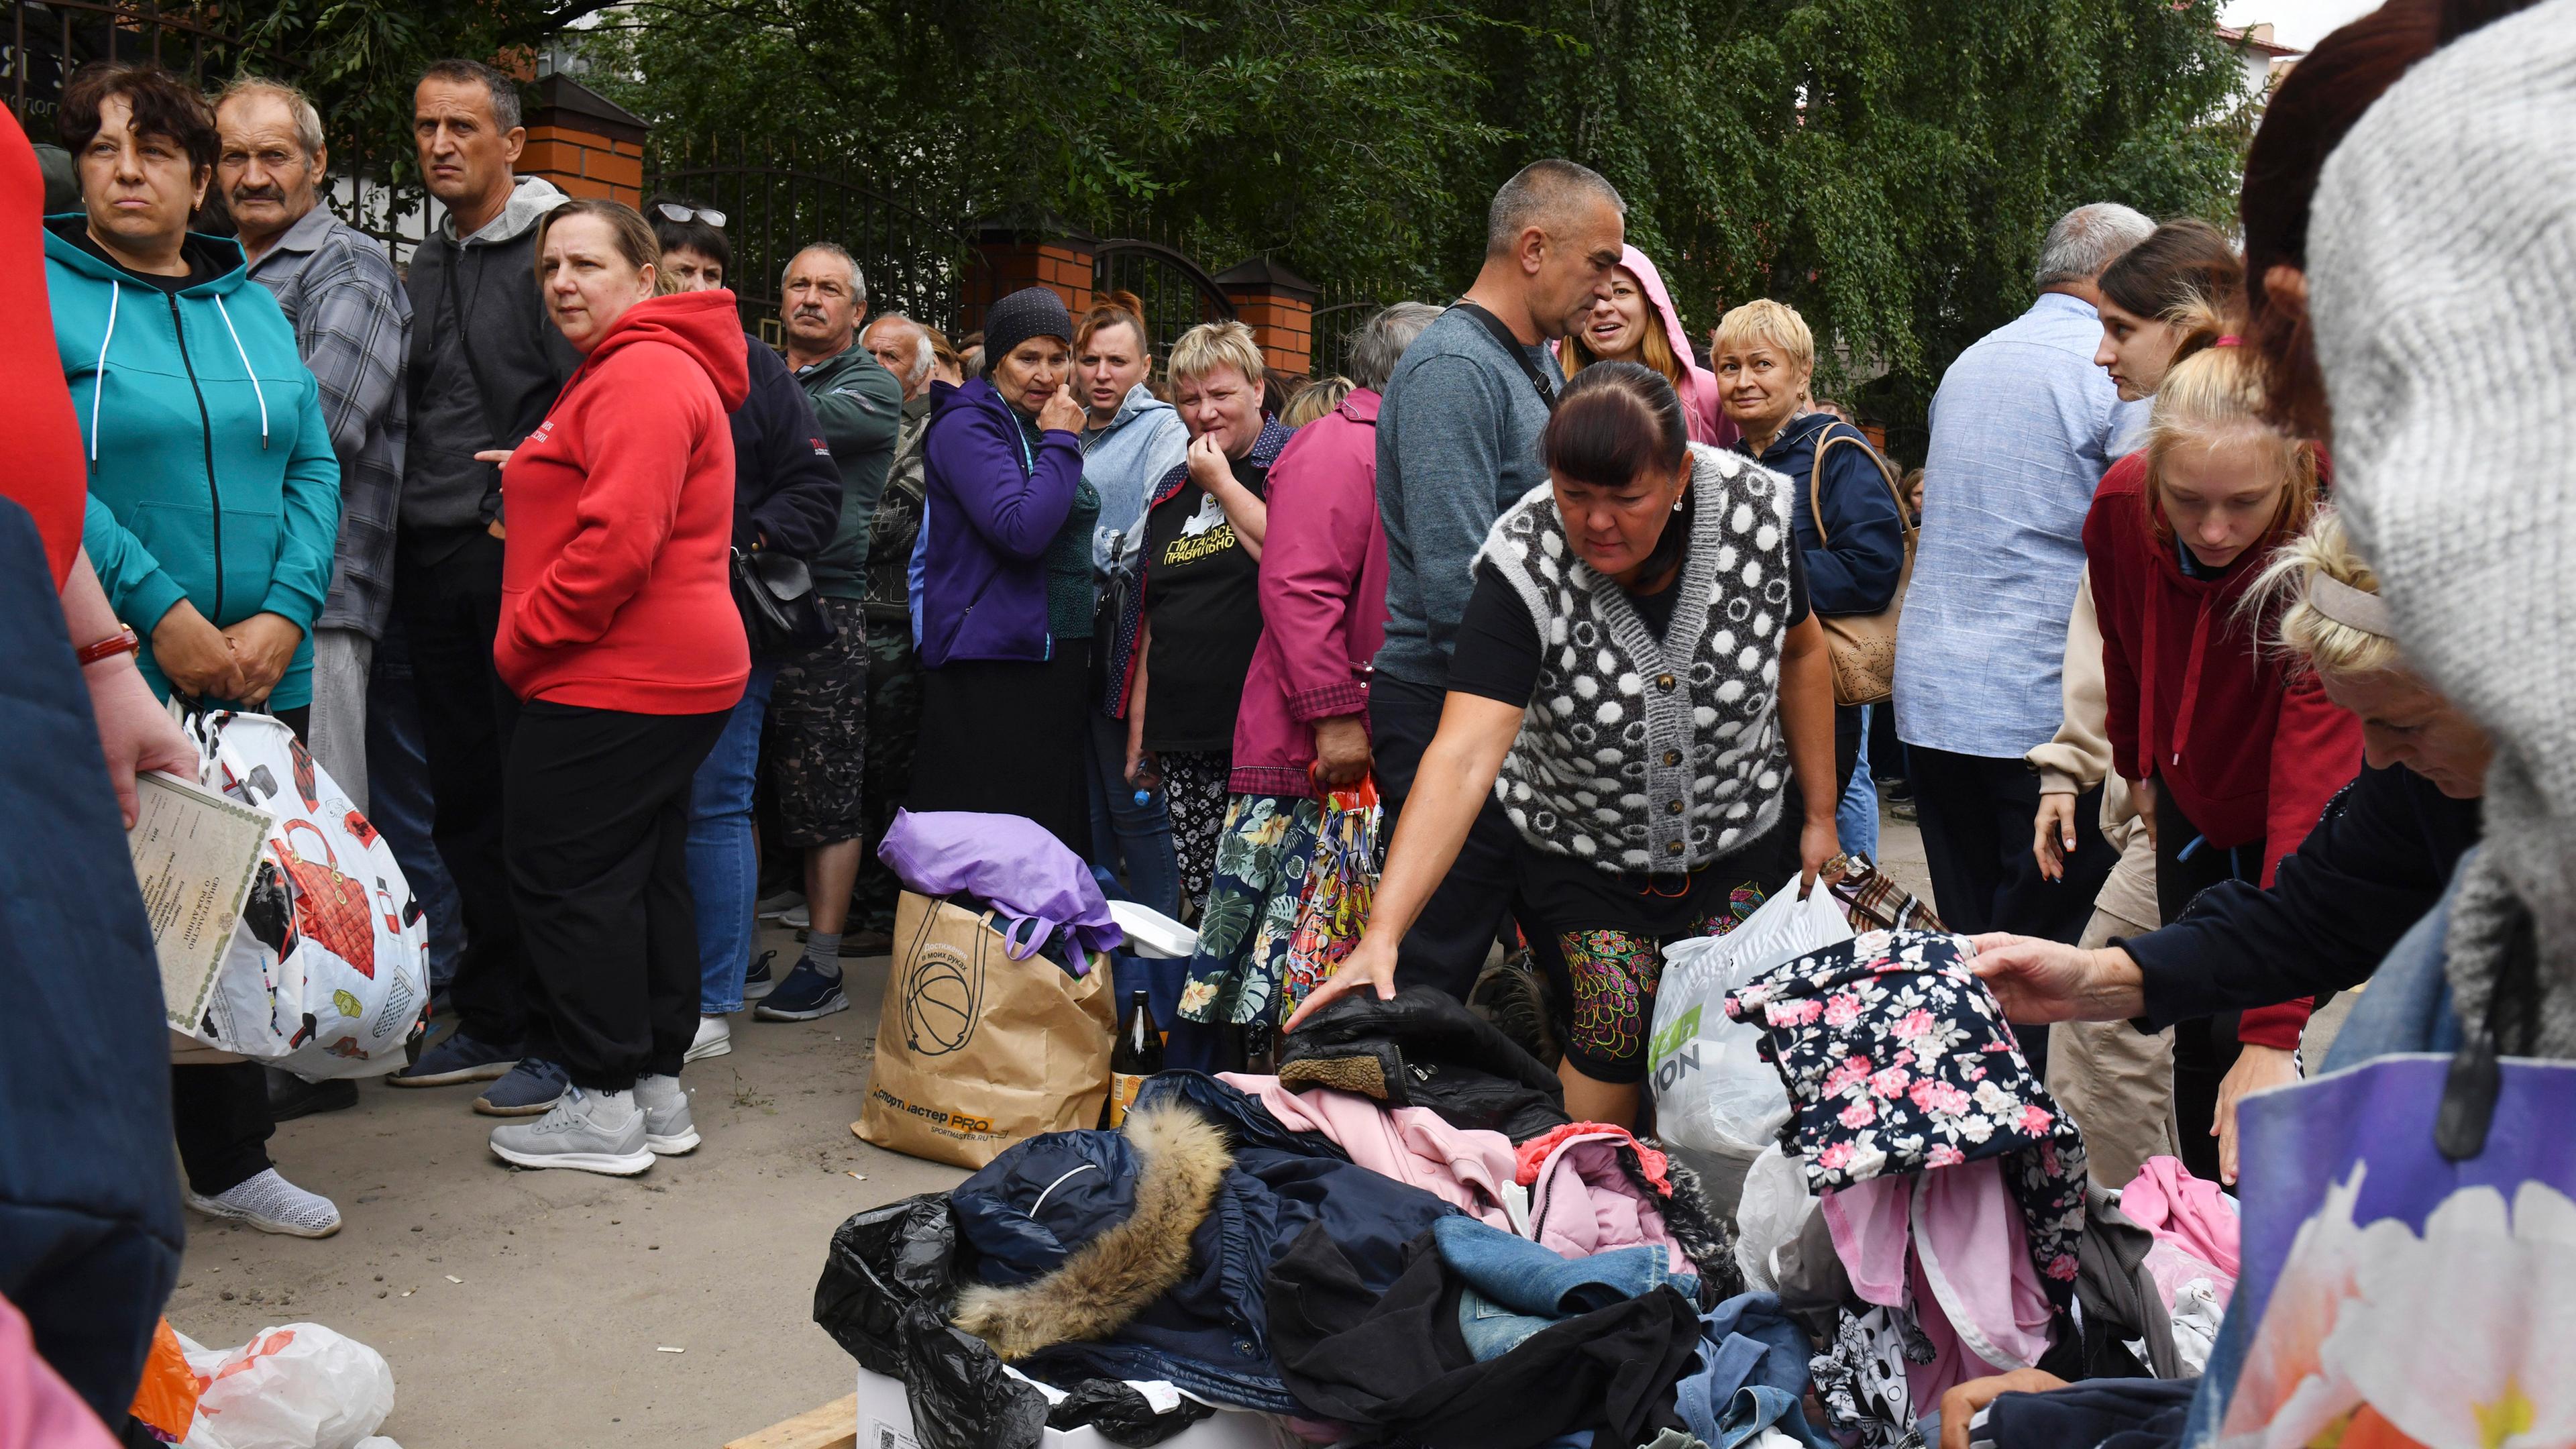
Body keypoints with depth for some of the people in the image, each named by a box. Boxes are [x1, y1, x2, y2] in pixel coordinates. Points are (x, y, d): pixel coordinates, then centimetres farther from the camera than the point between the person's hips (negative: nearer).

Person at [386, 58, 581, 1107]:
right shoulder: (424, 267, 19)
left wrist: (528, 503, -18)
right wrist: (403, 531, 12)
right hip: (433, 566, 8)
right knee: (465, 808, 12)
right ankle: (489, 1020, 22)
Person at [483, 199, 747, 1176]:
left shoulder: (642, 375, -15)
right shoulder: (645, 368, 20)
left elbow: (619, 543, -24)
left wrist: (521, 641, -16)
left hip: (613, 682, -11)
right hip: (678, 672, 11)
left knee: (567, 873, -4)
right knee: (647, 871, 14)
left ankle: (604, 1107, 3)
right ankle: (658, 1090, 23)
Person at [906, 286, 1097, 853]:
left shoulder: (1050, 428, 17)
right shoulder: (967, 427, -9)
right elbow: (1022, 531, -23)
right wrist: (1062, 444, -15)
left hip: (1057, 656, 8)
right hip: (989, 669, -8)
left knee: (1057, 821, 9)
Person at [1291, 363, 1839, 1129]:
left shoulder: (1753, 518, -18)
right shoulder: (1525, 571, -27)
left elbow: (1803, 653, 3)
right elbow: (1462, 756, -36)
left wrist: (1820, 816, 6)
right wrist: (1382, 931, -46)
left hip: (1744, 843, 2)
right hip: (1582, 858, -2)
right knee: (1607, 1039, -10)